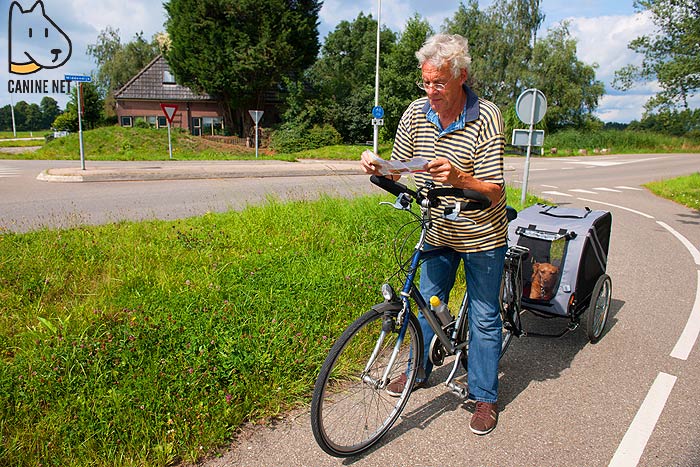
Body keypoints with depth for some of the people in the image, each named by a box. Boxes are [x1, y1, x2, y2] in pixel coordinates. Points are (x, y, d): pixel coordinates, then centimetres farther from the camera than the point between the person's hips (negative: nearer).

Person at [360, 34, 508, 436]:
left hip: (482, 236, -4)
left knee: (484, 317, 8)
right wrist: (376, 168, -22)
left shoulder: (486, 118, -20)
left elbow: (494, 190, -21)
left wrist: (458, 178, -40)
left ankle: (485, 396, 27)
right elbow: (397, 169, 0)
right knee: (428, 304, 19)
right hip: (438, 232, 5)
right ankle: (421, 370, 42)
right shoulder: (416, 113, -7)